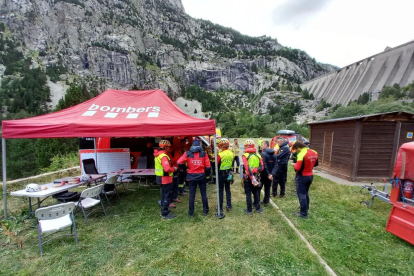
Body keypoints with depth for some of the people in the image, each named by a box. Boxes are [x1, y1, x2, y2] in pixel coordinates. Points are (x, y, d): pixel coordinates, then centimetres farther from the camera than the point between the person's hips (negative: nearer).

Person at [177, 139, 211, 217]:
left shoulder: (187, 154, -6)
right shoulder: (203, 154, -5)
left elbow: (179, 163, -11)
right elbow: (208, 166, -5)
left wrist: (184, 167, 7)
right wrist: (207, 173, 12)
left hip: (191, 177, 0)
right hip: (202, 176, 0)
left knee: (192, 195, 10)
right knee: (204, 194, 14)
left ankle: (191, 213, 18)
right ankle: (205, 211, 25)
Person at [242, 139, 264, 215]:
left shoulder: (245, 155, -12)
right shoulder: (258, 155, 3)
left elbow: (247, 168, -21)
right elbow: (261, 167, -7)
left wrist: (252, 178, -23)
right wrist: (255, 170, -18)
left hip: (247, 177, -4)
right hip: (256, 176, 4)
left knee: (248, 194, 7)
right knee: (256, 192, 18)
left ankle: (249, 210, 14)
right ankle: (258, 208, 28)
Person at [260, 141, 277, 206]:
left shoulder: (263, 154, -19)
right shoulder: (274, 155, 5)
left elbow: (264, 166, -24)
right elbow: (275, 166, -2)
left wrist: (268, 174, -16)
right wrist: (272, 174, -10)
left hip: (263, 174, -6)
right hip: (269, 175, 6)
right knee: (267, 188, 17)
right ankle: (266, 202, 26)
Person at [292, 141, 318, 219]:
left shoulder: (301, 154, -24)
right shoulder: (314, 153, 2)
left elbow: (298, 168, -27)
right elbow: (315, 164, 14)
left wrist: (294, 164, -7)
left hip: (302, 177, -8)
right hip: (310, 176, 8)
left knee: (301, 195, 4)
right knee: (306, 193, 25)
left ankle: (303, 213, 12)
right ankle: (306, 208, 39)